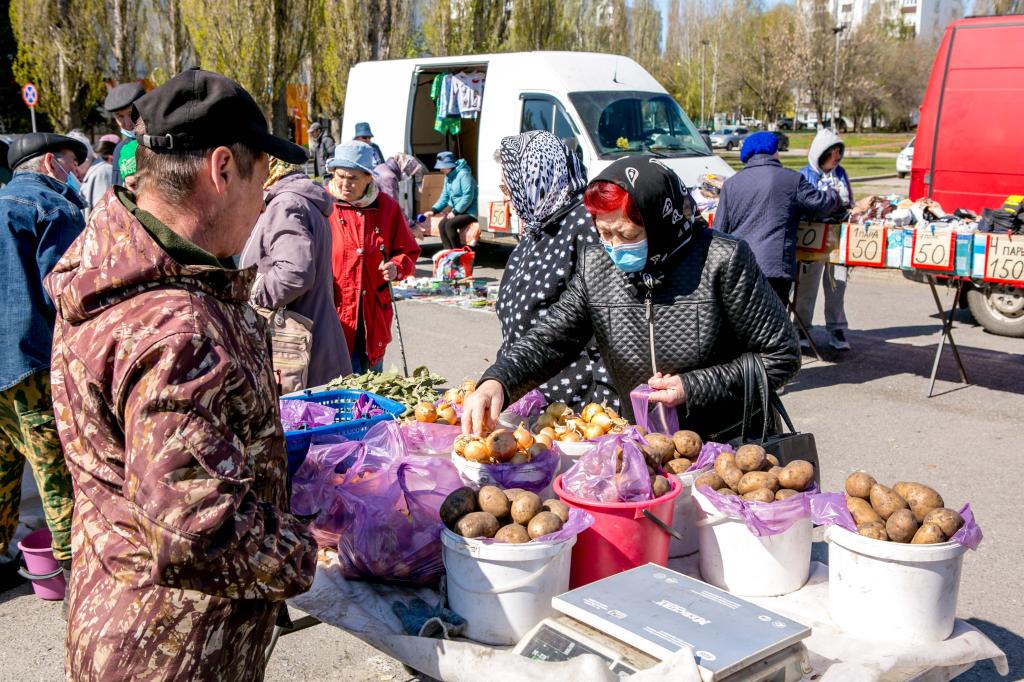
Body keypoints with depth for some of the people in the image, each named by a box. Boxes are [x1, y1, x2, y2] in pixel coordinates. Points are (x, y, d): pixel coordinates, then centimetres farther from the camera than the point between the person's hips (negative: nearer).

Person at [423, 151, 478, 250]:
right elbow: (444, 197, 12)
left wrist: (455, 212, -21)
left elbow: (468, 197, -23)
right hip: (457, 210, 8)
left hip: (470, 211, -8)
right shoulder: (448, 176, 9)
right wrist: (433, 210, -1)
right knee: (442, 225, -11)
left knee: (450, 224, -24)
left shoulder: (463, 174, -18)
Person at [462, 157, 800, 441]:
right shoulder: (595, 265, -3)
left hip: (730, 448, -5)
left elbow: (781, 355, -8)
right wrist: (497, 382, -24)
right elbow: (549, 339, -4)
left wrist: (693, 388, -16)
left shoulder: (722, 260, -15)